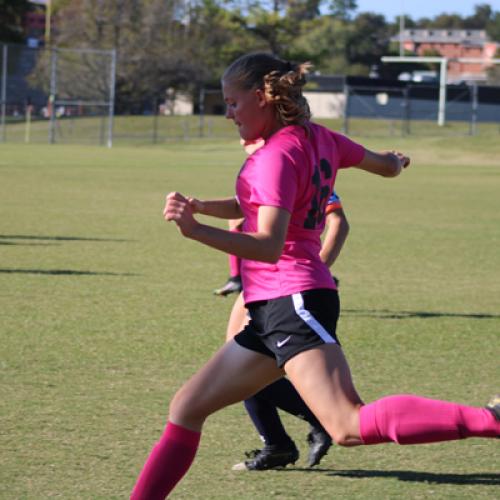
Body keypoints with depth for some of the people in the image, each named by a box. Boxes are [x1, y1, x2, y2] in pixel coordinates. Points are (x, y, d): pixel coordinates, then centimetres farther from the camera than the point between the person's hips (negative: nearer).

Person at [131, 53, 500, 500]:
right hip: (272, 311, 11)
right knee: (186, 409, 13)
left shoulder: (277, 156, -12)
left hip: (292, 301, -11)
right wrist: (394, 160, 53)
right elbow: (387, 166, 31)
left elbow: (269, 246, -23)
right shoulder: (318, 138, 14)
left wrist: (196, 231, -33)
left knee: (351, 426, -27)